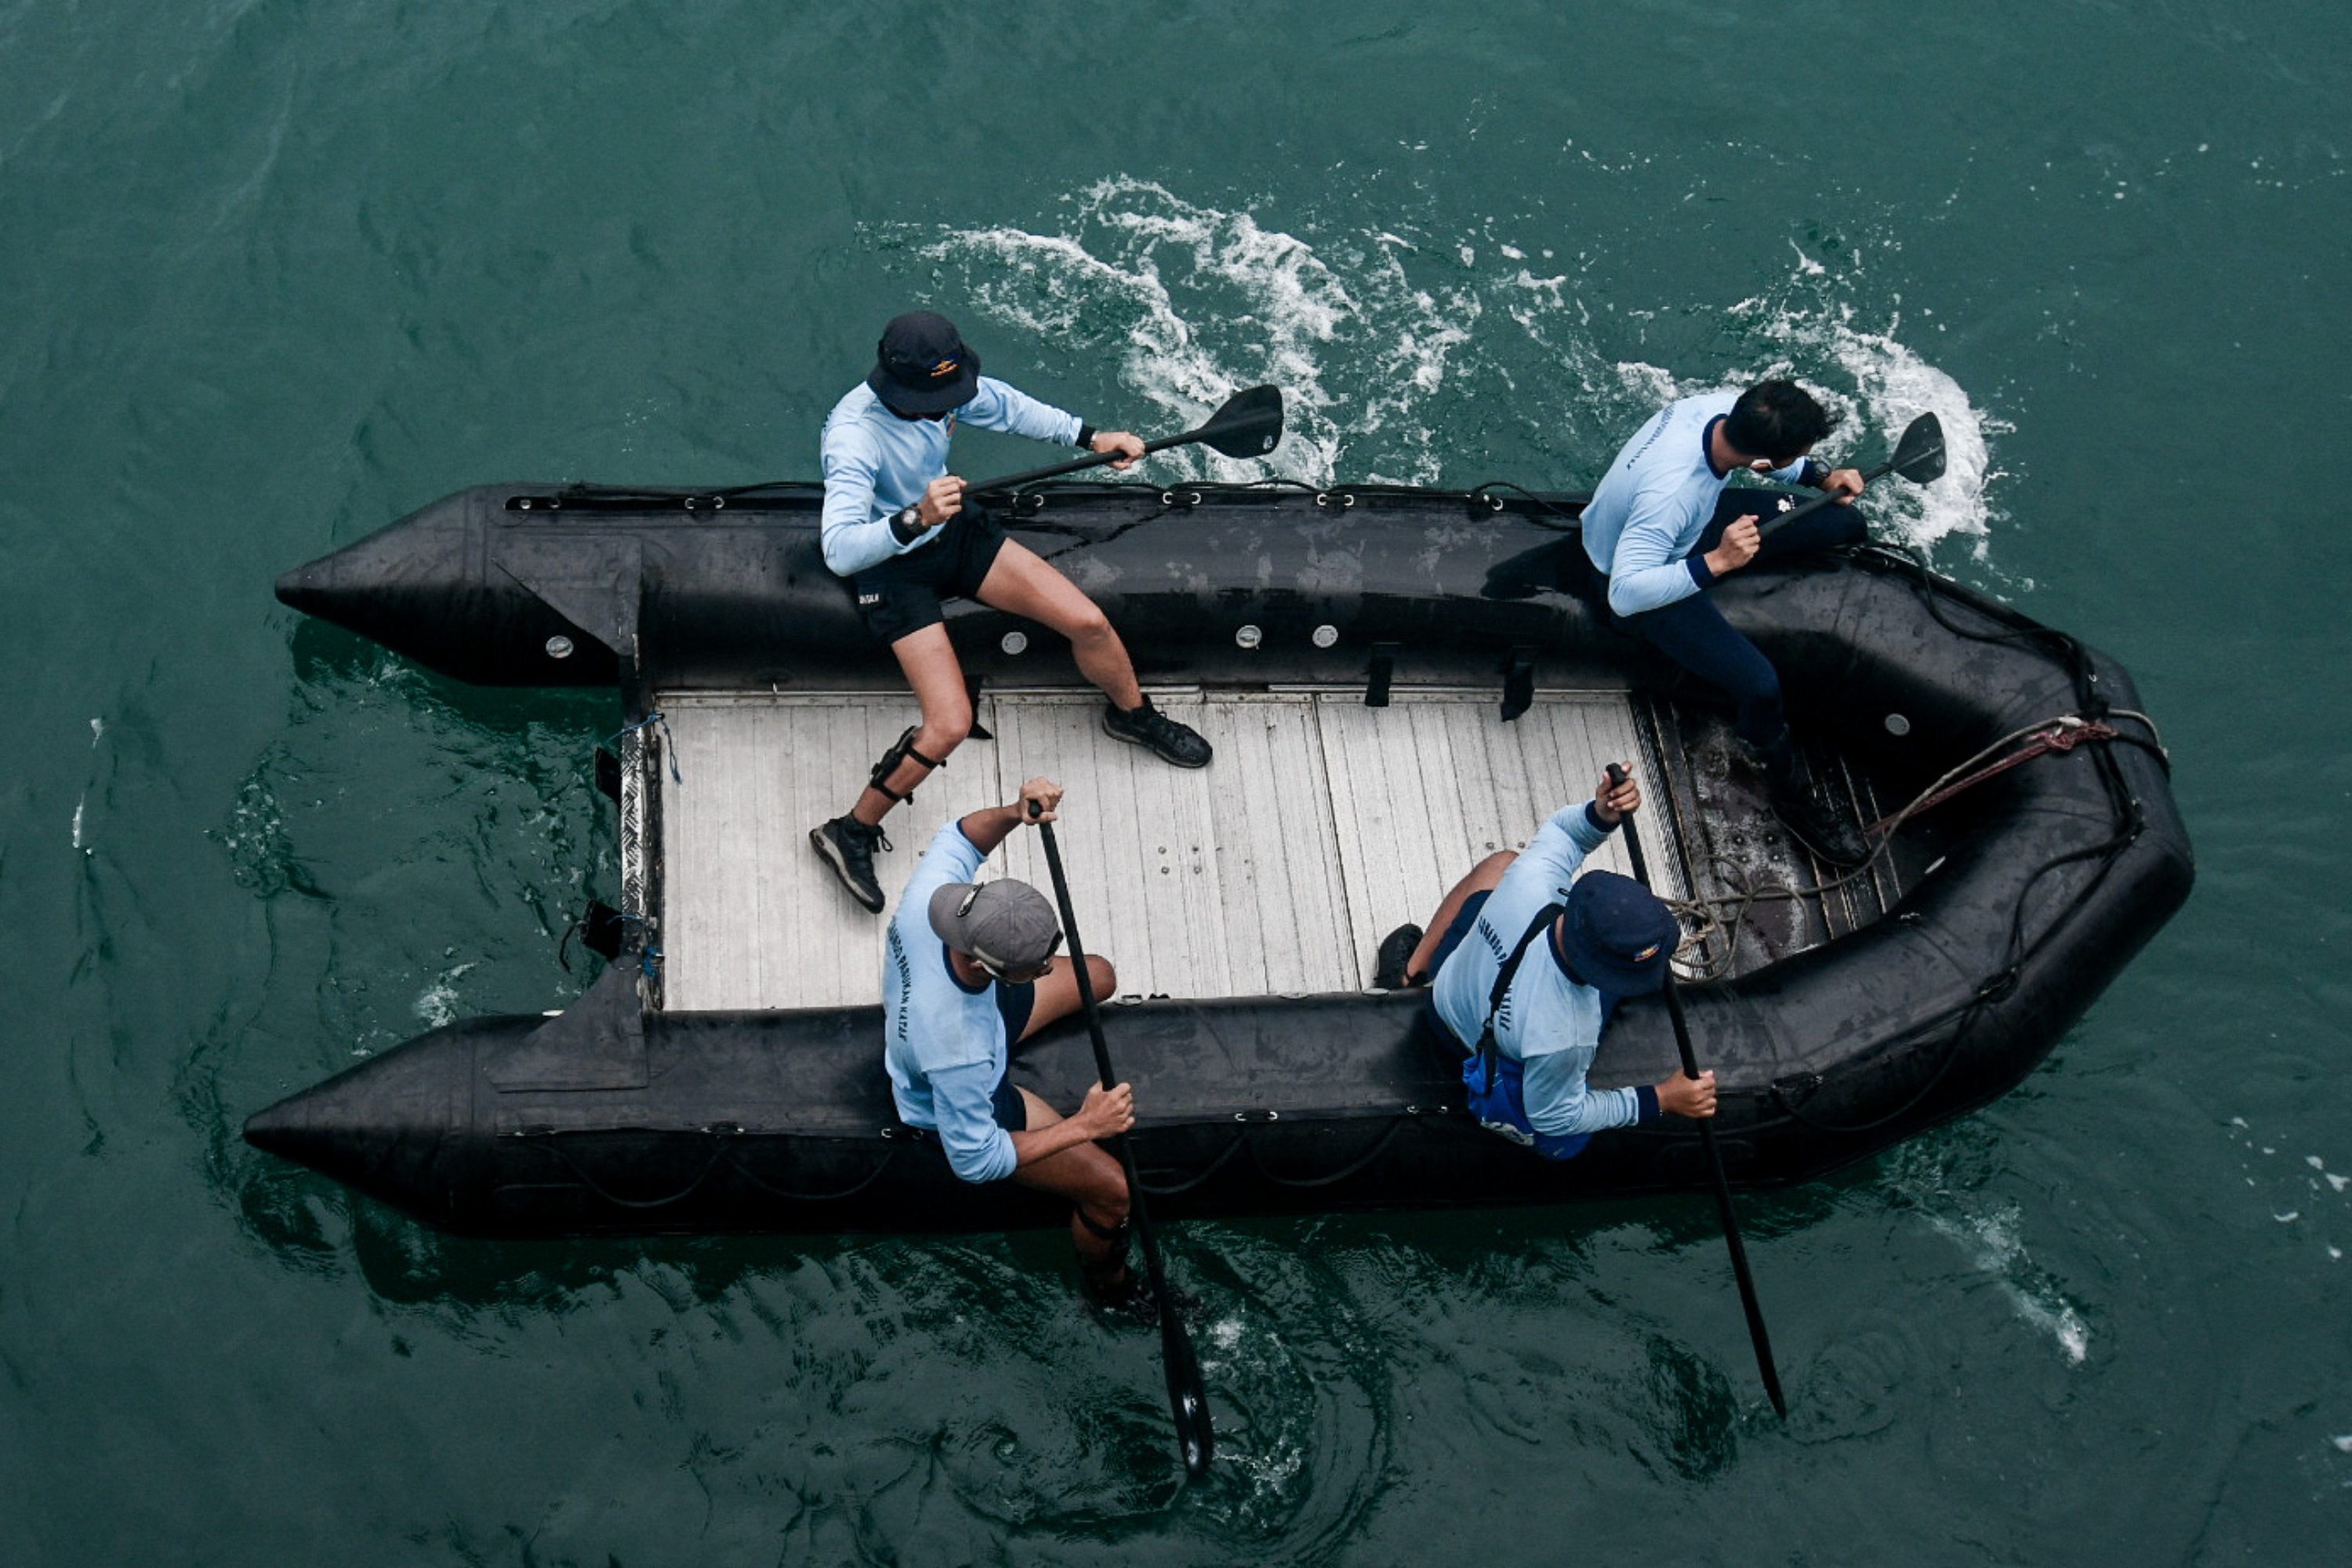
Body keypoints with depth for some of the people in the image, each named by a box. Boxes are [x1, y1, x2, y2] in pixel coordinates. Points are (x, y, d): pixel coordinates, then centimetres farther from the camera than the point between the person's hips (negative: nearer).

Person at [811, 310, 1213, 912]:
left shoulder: (944, 386, -15)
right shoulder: (855, 434, -35)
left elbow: (1004, 406, 9)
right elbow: (839, 551, -44)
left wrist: (1089, 436, 1)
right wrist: (915, 519, -58)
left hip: (955, 529, 6)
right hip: (892, 567, -6)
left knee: (1088, 622, 1)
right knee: (949, 725, -18)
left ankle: (1132, 714, 34)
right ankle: (851, 833, 2)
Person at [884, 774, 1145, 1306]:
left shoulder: (928, 900, -36)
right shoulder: (958, 1051, -49)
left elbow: (959, 837, -11)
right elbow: (975, 1160, -32)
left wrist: (1014, 813, -32)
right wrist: (1084, 1126, -32)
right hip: (970, 1108, -7)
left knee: (1099, 976, 20)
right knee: (1115, 1190, -7)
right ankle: (1108, 1282, 29)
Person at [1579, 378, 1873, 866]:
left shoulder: (1725, 407, -23)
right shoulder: (1669, 491, -45)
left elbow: (1760, 453, 3)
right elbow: (1625, 594, -44)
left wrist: (1821, 476, -10)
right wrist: (1716, 562, -50)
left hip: (1699, 520, 8)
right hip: (1650, 574, -8)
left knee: (1846, 523, 4)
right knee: (1760, 685, -21)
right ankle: (1792, 797, 7)